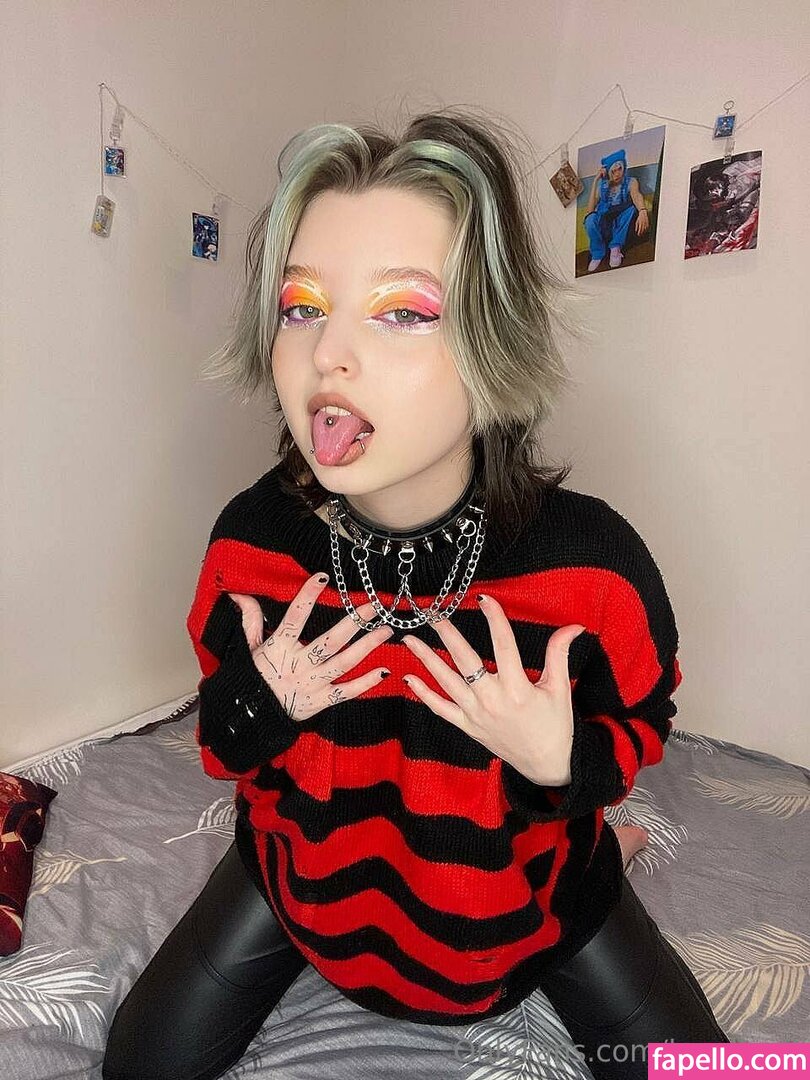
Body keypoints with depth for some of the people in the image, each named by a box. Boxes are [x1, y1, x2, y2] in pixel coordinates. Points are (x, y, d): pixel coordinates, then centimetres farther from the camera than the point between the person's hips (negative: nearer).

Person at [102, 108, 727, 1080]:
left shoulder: (593, 559, -31)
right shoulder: (250, 537, -23)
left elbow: (639, 723, -9)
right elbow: (221, 740, -4)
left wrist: (566, 761, -30)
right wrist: (256, 705, -27)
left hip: (525, 884, 0)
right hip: (311, 873, 2)